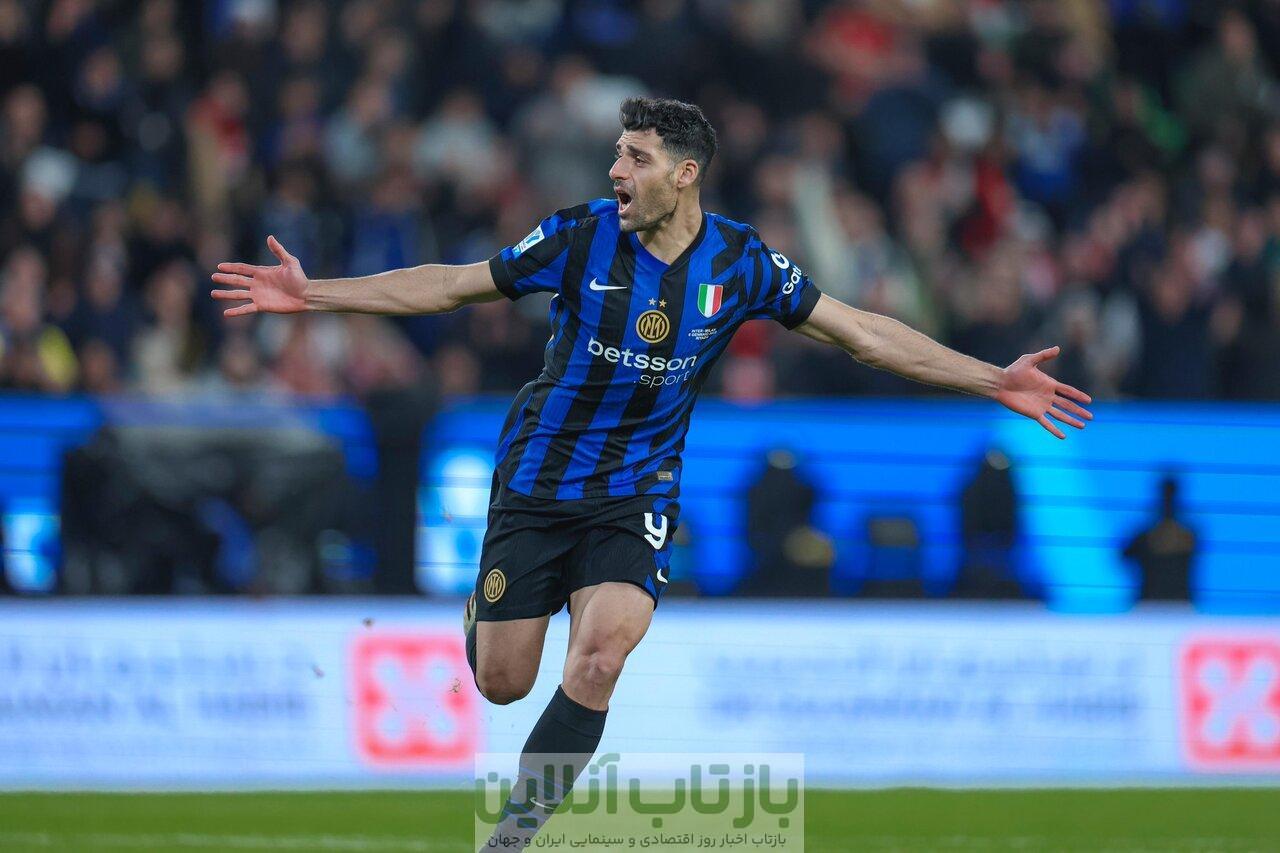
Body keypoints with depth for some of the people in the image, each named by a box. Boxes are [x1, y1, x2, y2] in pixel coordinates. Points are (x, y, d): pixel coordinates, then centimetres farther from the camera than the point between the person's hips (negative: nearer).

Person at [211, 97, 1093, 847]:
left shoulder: (741, 262, -7)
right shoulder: (581, 237, -10)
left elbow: (864, 332, -1)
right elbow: (450, 285, -2)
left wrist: (994, 381, -6)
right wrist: (315, 293, -7)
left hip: (637, 493, 0)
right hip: (537, 482, 0)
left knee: (601, 654, -24)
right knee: (501, 682, 1)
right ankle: (487, 612, 41)